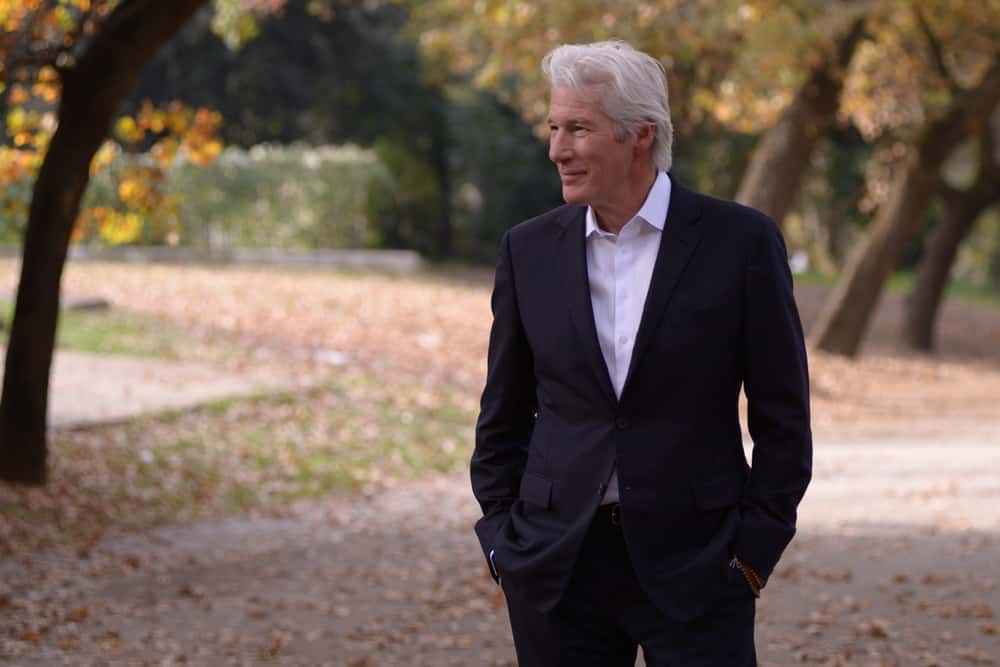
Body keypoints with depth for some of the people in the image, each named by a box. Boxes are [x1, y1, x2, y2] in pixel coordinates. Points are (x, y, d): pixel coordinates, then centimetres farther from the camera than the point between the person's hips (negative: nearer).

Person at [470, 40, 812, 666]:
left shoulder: (741, 241, -4)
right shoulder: (529, 250, 5)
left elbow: (782, 417, -1)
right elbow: (504, 417, 13)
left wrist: (754, 551, -4)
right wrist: (504, 540, 6)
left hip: (693, 565, -3)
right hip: (556, 565, 3)